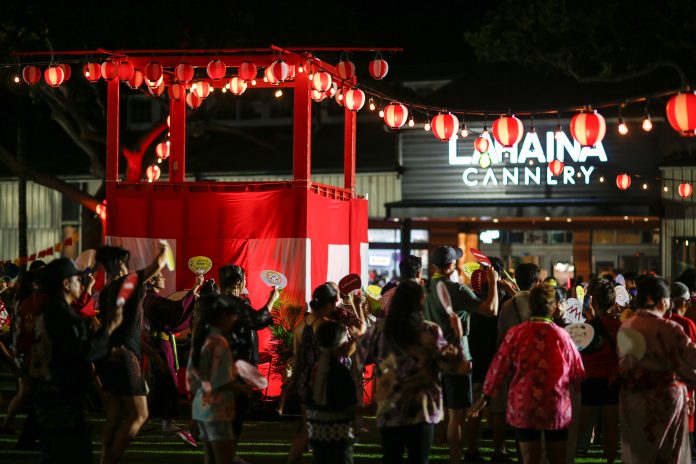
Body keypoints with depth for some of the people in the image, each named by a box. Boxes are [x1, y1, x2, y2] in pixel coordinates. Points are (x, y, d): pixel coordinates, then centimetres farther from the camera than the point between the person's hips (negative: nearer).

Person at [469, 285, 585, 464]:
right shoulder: (562, 335, -5)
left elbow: (499, 367, -2)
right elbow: (577, 372, 3)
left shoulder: (516, 333, -7)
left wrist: (486, 396, 10)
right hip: (557, 408, 0)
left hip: (524, 408, 0)